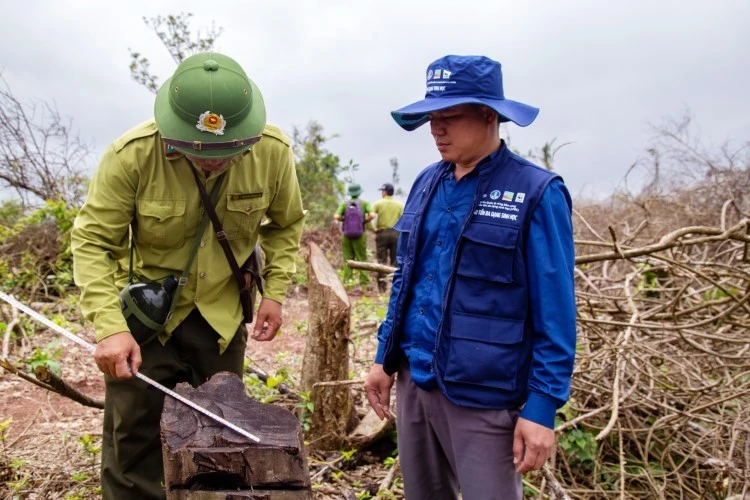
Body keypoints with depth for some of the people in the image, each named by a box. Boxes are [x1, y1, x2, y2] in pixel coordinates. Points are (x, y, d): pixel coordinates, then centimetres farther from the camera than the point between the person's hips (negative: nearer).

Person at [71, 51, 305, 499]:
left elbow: (287, 224, 2)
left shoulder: (274, 151, -16)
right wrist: (110, 327, -27)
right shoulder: (131, 155, -24)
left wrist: (275, 292, -7)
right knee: (133, 443, 8)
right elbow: (92, 242, -17)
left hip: (223, 316, 2)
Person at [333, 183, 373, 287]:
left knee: (347, 259, 7)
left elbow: (336, 217, -13)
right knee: (362, 259, 6)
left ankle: (347, 281, 6)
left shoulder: (344, 203, -2)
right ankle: (364, 282, 6)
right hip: (360, 235, -1)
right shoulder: (364, 203, -3)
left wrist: (344, 219, 6)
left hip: (346, 235, 1)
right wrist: (364, 221, 2)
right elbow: (371, 215, -16)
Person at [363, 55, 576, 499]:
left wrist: (543, 406, -15)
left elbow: (555, 312, -13)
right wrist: (385, 358, 12)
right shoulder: (427, 183, 6)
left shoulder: (536, 193, -12)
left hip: (483, 396, -6)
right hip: (413, 382, 6)